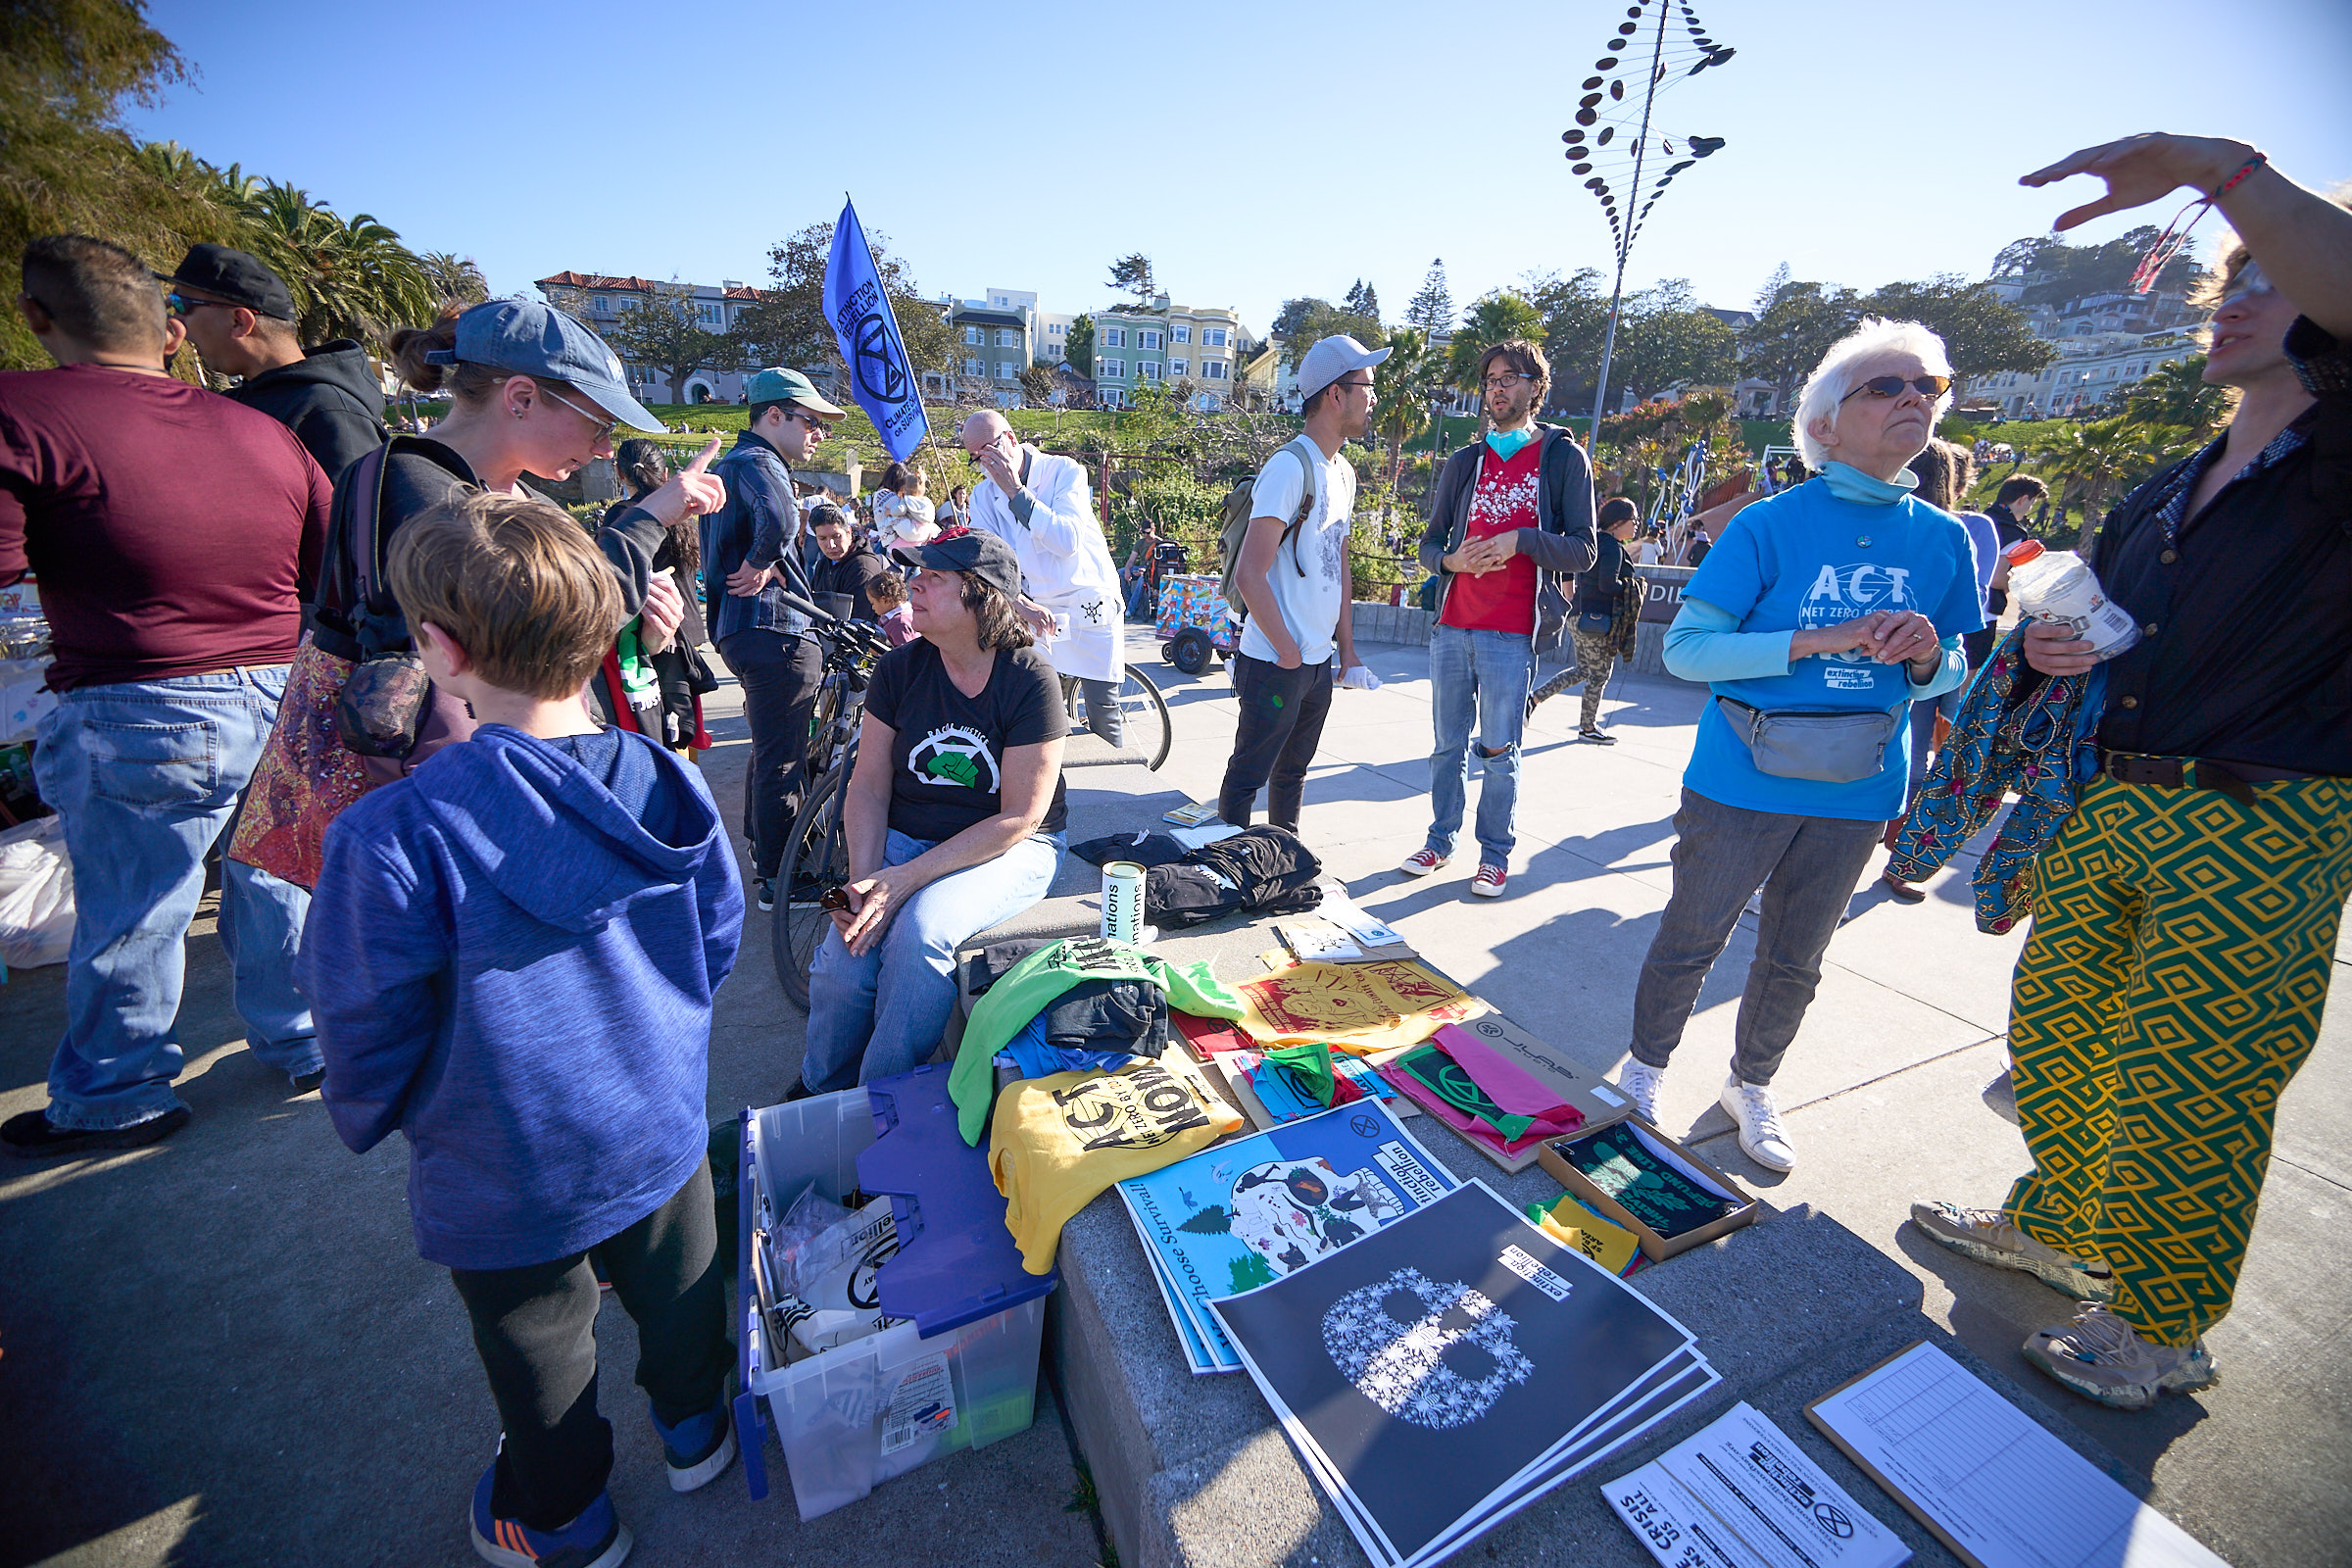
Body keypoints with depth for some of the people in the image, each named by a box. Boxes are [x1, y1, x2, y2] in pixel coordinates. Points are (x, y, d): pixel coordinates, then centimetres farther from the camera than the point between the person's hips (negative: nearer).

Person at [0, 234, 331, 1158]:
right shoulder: (264, 431, 5)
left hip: (140, 722, -4)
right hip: (282, 701, 5)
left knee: (127, 919, 10)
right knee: (275, 886, 19)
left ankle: (115, 1101, 27)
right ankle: (301, 1046, 34)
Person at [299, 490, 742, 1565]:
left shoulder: (396, 836, -29)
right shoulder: (667, 787, -15)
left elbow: (367, 1030, -16)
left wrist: (365, 1117, 8)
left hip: (505, 1176, -3)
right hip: (663, 1131, 4)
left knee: (541, 1354, 24)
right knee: (676, 1294, 29)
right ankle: (694, 1427, 56)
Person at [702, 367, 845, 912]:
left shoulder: (734, 463, 21)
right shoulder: (757, 463, -14)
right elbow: (779, 519, -37)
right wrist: (759, 565, -21)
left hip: (742, 628, 11)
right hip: (775, 630, -11)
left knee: (769, 748, 23)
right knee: (783, 758, -4)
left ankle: (762, 851, 39)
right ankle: (780, 879, 6)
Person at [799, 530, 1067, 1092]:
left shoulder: (1030, 680, -15)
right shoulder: (899, 669, -1)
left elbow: (1019, 818, -17)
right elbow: (868, 788, 0)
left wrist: (904, 880, -22)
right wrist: (863, 882, -17)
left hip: (1009, 850, -3)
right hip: (906, 836, 4)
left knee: (920, 929, -31)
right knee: (842, 958, -20)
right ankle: (820, 1101, 9)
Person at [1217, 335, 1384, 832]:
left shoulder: (1344, 472, 13)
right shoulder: (1290, 468, -15)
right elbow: (1250, 572, -20)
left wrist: (1347, 650, 15)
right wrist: (1287, 653, -15)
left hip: (1319, 661, 9)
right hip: (1275, 664, -8)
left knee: (1293, 773, 19)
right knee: (1247, 778, 2)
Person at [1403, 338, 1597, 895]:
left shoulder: (1564, 458, 4)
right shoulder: (1465, 462, 14)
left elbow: (1582, 551, -1)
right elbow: (1429, 543, 16)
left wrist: (1520, 540, -16)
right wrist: (1450, 560, -7)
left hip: (1512, 634, -3)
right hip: (1451, 627, 4)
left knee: (1498, 752, 0)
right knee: (1448, 744, 10)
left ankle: (1495, 852, 14)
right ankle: (1441, 839, 23)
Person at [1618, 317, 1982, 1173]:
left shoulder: (1943, 540, 4)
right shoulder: (1768, 525, -9)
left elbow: (1951, 674, 12)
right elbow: (1685, 648, -14)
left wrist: (1925, 657, -12)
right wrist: (1822, 640, -23)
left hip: (1856, 791, 5)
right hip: (1741, 781, -4)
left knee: (1794, 961, 18)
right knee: (1691, 941, 8)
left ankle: (1751, 1085, 40)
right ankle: (1645, 1068, 32)